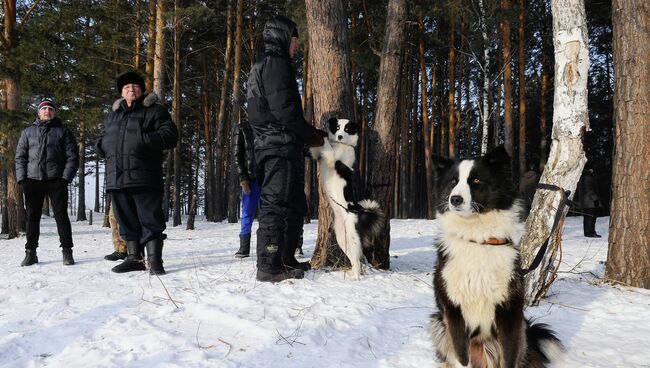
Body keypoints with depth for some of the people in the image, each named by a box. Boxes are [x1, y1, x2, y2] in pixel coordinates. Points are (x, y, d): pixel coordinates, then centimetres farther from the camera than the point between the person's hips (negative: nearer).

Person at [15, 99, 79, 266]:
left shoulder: (63, 132, 9)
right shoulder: (27, 132, 16)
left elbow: (73, 156, 2)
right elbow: (20, 157, 12)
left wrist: (66, 177, -9)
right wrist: (21, 178, -2)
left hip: (56, 181, -2)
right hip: (32, 180, 3)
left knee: (61, 216, -3)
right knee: (32, 217, 6)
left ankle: (67, 251, 3)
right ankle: (30, 252, 13)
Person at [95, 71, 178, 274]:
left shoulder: (154, 111, 6)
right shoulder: (112, 114, 24)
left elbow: (170, 134, -6)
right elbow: (102, 138, 33)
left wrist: (145, 140, -19)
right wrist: (102, 145, 8)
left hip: (144, 179, -6)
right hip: (117, 179, 6)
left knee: (150, 220, -5)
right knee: (127, 220, 11)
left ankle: (154, 261, 0)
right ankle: (134, 258, 20)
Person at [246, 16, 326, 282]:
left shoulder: (263, 67, 26)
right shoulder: (275, 64, -7)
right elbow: (283, 109, -18)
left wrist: (313, 132, 19)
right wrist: (310, 136, -7)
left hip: (273, 147, 10)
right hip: (281, 147, -10)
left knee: (295, 205, 15)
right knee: (276, 203, -10)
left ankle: (286, 259, 22)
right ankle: (269, 266, -8)